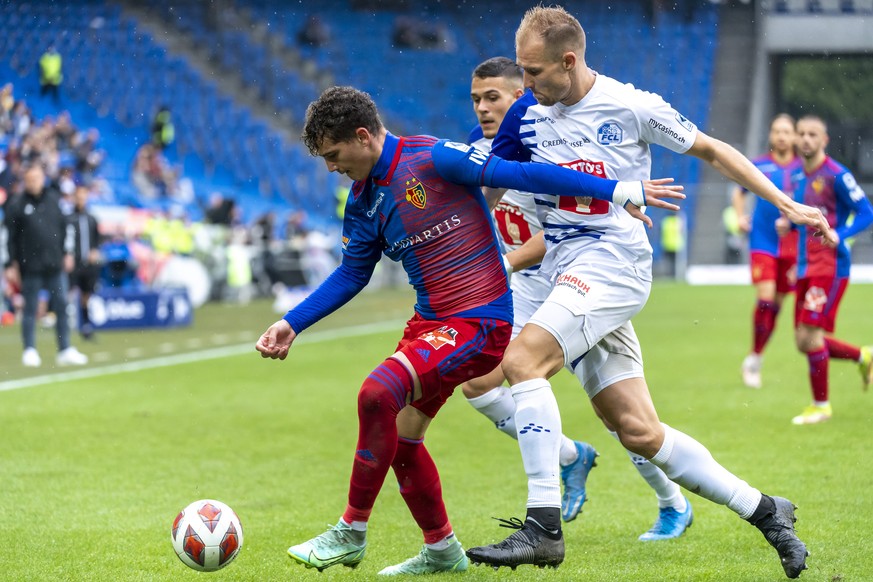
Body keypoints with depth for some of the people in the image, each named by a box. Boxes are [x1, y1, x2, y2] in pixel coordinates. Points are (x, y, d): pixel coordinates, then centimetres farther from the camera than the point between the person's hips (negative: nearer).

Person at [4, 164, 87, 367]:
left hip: (55, 266, 3)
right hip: (30, 266, -3)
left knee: (61, 306, 3)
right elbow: (10, 237, -2)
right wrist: (11, 265, -4)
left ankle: (65, 350, 7)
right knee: (30, 309, 2)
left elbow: (66, 227, 15)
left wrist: (67, 253, 11)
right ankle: (30, 351, 8)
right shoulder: (16, 206, -2)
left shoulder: (55, 200, 8)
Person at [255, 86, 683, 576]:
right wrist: (291, 325, 12)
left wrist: (619, 190, -15)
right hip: (430, 323, 9)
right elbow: (351, 276, 20)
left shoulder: (433, 159, -15)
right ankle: (441, 552, 28)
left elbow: (523, 174, -15)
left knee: (378, 393, -24)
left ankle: (351, 534, -11)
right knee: (399, 440, 9)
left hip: (480, 323, -9)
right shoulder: (364, 202, 9)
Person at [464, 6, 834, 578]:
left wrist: (787, 204, 5)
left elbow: (710, 149, 6)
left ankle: (543, 527, -27)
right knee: (639, 432, 3)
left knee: (523, 358, -27)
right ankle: (764, 510, 17)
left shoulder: (632, 107, -6)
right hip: (570, 276, 6)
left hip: (614, 266, -6)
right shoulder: (528, 113, 7)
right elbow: (486, 188, 17)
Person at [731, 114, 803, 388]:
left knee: (777, 304, 6)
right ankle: (754, 357, -4)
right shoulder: (759, 166, 1)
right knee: (765, 298, -16)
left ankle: (755, 359, 19)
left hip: (792, 245, 2)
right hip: (763, 242, -1)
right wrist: (741, 217, 4)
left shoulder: (804, 169, 1)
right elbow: (738, 193, 19)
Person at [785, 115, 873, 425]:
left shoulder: (836, 175, -10)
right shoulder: (802, 178, 14)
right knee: (804, 341, 7)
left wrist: (839, 236, -26)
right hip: (806, 268, 8)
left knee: (810, 334, -13)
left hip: (830, 266, -8)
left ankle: (820, 405, 1)